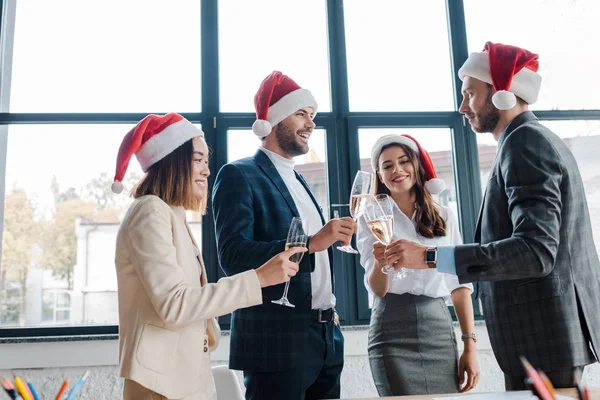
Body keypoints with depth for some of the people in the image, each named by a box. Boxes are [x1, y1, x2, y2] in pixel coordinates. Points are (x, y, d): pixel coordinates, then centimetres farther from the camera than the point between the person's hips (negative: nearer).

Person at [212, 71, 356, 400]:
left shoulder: (298, 182, 18)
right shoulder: (239, 175, -7)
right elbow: (233, 255, -20)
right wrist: (312, 242, -25)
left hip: (326, 338, 8)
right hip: (277, 342, -8)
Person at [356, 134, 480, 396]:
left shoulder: (444, 216, 7)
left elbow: (460, 284, 7)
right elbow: (377, 289, -6)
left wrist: (470, 345, 1)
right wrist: (380, 263, -28)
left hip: (440, 329, 2)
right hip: (393, 334, -2)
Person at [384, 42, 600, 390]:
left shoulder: (525, 144, -15)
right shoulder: (538, 139, 16)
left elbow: (536, 250, -27)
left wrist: (431, 257, -28)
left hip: (543, 336, -10)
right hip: (552, 330, 10)